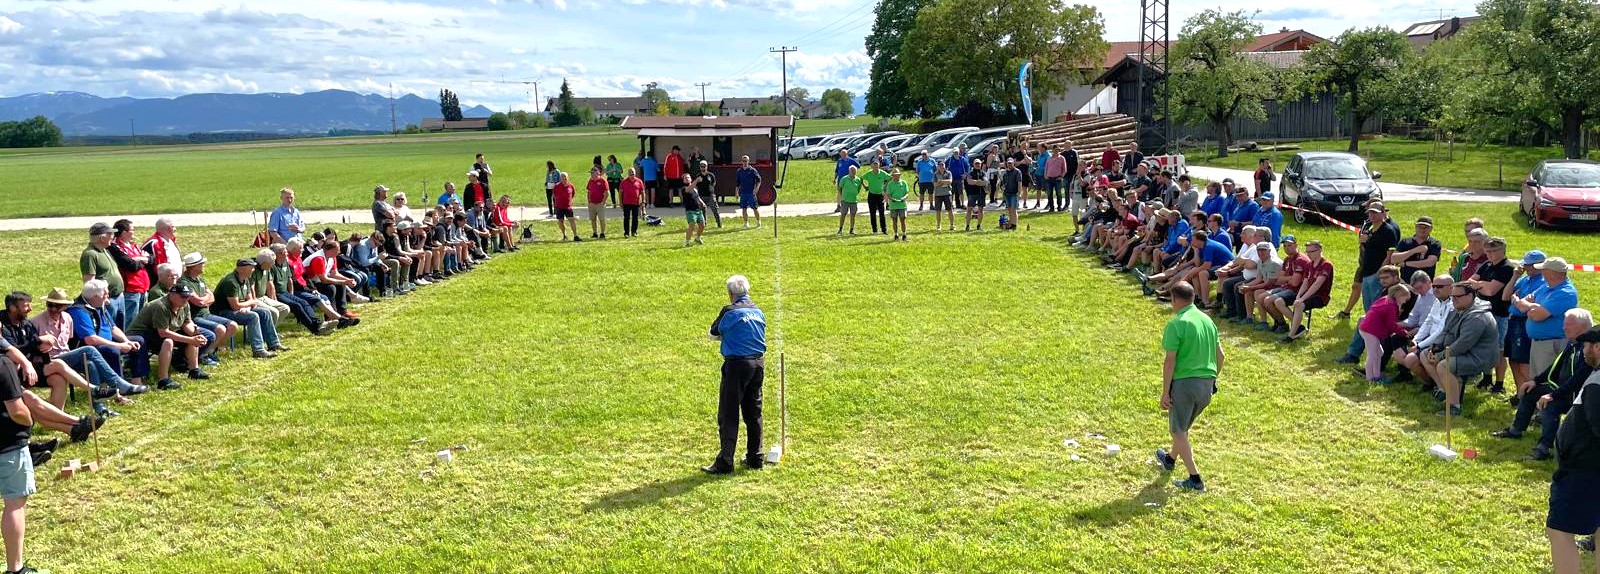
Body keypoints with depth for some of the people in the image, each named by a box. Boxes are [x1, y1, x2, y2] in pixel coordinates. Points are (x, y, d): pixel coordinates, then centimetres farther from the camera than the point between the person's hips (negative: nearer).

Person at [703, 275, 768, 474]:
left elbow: (713, 335, 1)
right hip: (758, 364, 7)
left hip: (736, 365, -6)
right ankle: (755, 457, 22)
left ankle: (725, 462, -3)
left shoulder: (729, 311, -10)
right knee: (754, 413, 15)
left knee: (728, 415, -2)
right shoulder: (758, 312, 9)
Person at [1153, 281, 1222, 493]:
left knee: (1178, 431, 4)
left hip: (1184, 382, -7)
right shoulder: (1207, 320, 8)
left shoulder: (1176, 324, -15)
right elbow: (1220, 354, 14)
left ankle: (1195, 479, -3)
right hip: (1207, 384, 7)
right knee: (1184, 427, 26)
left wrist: (1165, 392, -12)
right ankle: (1171, 459, 47)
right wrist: (1213, 378, 26)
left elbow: (1170, 361, -16)